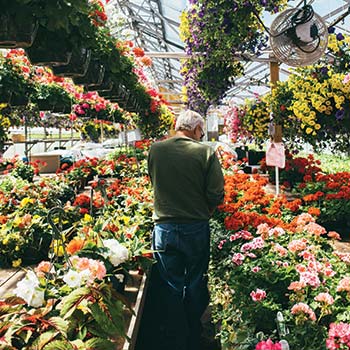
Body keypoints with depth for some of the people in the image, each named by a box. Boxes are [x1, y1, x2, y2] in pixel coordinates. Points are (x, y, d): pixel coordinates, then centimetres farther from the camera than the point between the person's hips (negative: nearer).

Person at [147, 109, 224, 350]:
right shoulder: (206, 152, -11)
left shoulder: (155, 150, -4)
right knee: (195, 286, 17)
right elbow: (216, 194, -11)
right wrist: (204, 209, 9)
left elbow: (155, 183, 7)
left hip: (164, 228, 1)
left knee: (171, 288, 13)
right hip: (196, 228, 0)